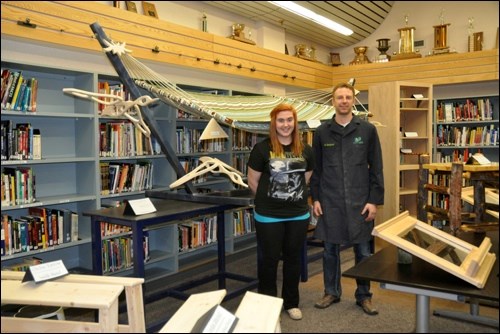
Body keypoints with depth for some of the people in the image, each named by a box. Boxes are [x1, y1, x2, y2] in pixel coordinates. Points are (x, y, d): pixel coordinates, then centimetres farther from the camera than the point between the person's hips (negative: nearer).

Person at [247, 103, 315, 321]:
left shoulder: (306, 150, 2)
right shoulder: (262, 148, -10)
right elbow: (253, 182, -2)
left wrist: (296, 198, 12)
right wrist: (267, 200, 8)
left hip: (299, 215, 4)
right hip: (268, 216, -3)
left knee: (293, 258, 16)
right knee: (269, 259, 8)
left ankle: (291, 303, 33)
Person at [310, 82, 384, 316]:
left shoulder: (367, 130, 0)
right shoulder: (322, 132, 3)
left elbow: (376, 168, 0)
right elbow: (316, 169, 6)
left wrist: (374, 200, -5)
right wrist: (315, 198, 1)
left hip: (360, 201, -1)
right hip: (330, 201, 1)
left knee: (363, 251, 8)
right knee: (330, 249, 10)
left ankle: (363, 295, 25)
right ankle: (331, 292, 27)